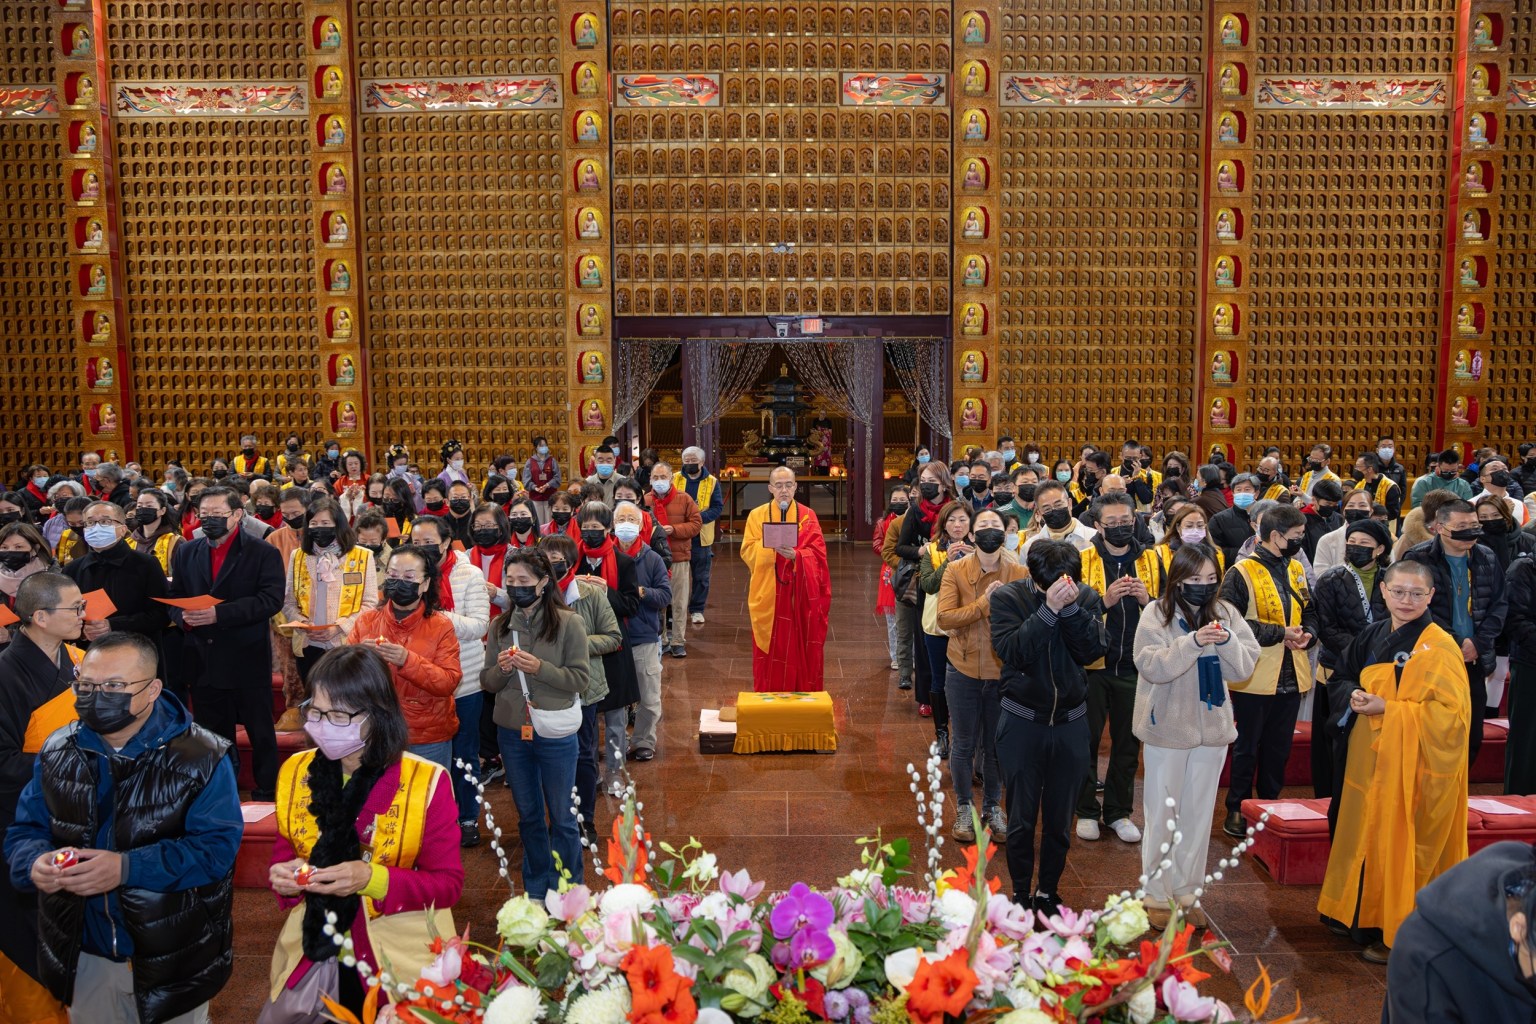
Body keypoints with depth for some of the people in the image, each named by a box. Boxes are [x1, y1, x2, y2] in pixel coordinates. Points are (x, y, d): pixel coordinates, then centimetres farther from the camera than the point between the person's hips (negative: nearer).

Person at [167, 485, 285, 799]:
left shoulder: (264, 554, -5)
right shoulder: (186, 553, 11)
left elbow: (272, 599, -16)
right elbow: (173, 597, 10)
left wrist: (219, 613, -24)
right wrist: (183, 616, -14)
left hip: (248, 659, -4)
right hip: (202, 662, 4)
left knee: (261, 734, 6)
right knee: (213, 734, 15)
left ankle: (266, 793, 19)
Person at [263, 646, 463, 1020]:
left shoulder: (426, 782, -17)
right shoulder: (295, 773, -3)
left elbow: (448, 883, -13)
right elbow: (285, 850, 10)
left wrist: (375, 880, -27)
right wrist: (284, 876, -13)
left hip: (400, 960, -3)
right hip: (312, 955, 4)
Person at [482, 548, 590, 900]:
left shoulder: (568, 623, -11)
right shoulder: (500, 625, 1)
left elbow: (581, 679, -12)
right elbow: (487, 683, 5)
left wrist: (540, 668, -24)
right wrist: (501, 669, -16)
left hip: (556, 735, -4)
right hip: (511, 732, 4)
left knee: (561, 817, 10)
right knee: (528, 815, 19)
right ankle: (536, 890, 35)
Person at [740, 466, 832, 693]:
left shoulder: (807, 516, 4)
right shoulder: (757, 515, 5)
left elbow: (817, 553, -4)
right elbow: (748, 551, -2)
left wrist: (795, 555, -23)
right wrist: (770, 545, -19)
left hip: (800, 595, 0)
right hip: (768, 595, 0)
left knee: (800, 647, 3)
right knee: (770, 650, 3)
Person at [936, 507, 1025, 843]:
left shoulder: (1019, 573, -4)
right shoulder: (956, 571, -6)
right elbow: (944, 618, -17)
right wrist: (983, 603, -24)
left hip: (1004, 672, 1)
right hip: (963, 670, -1)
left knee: (997, 744, 13)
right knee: (964, 745, 9)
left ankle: (993, 806, 33)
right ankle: (964, 809, 27)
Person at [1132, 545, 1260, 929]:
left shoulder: (1226, 613, 1)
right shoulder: (1157, 613, -10)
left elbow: (1245, 667, -3)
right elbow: (1151, 666, -20)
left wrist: (1228, 642, -22)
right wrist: (1193, 641, -31)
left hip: (1212, 728, 4)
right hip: (1167, 728, -3)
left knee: (1198, 814, 13)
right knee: (1162, 814, 8)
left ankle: (1187, 893, 27)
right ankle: (1157, 895, 20)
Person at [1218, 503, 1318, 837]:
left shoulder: (1296, 570, 9)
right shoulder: (1241, 574, -14)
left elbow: (1310, 612, 18)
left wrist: (1307, 634, -4)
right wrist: (1280, 633, -20)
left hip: (1290, 678, 6)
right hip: (1254, 679, -6)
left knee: (1279, 748, 16)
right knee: (1246, 748, 6)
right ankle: (1236, 809, 19)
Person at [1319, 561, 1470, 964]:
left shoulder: (1439, 647, -12)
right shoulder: (1371, 637, 7)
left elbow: (1449, 711, -18)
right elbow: (1340, 678, 16)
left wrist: (1387, 708, -20)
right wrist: (1353, 696, -7)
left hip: (1412, 766, -6)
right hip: (1368, 758, 6)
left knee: (1400, 844, 0)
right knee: (1363, 835, 14)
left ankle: (1399, 933, 14)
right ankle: (1359, 915, 29)